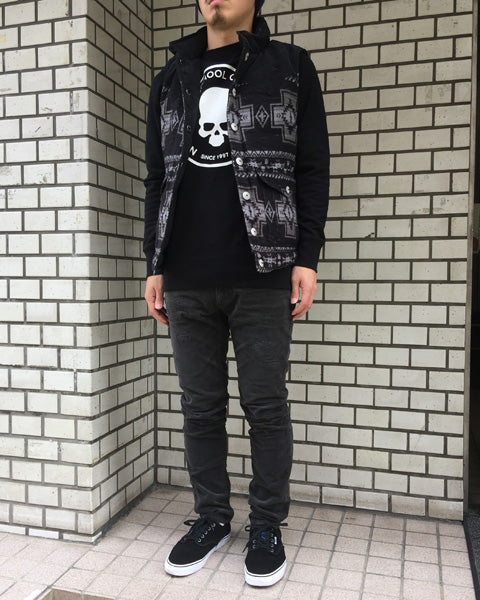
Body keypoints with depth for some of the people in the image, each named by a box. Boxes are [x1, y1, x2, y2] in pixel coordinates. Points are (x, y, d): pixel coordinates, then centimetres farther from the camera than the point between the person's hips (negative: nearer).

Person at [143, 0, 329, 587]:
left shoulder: (290, 67, 10)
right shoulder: (170, 79, 18)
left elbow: (312, 169, 4)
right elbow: (156, 180, 16)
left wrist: (306, 258, -5)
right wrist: (154, 264, 10)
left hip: (263, 275, -3)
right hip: (186, 280, 3)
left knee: (265, 406, 4)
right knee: (200, 406, 9)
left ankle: (267, 524, 22)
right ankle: (211, 517, 26)